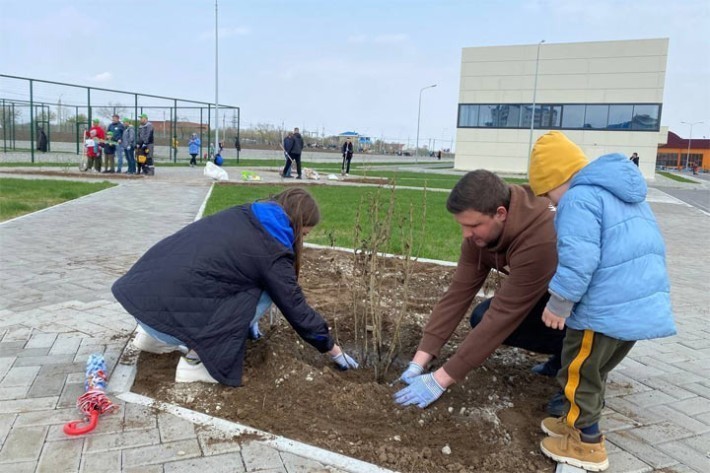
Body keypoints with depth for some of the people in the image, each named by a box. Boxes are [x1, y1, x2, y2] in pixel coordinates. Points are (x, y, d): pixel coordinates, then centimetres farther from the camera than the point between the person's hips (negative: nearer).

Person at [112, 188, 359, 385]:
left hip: (137, 290, 8)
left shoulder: (239, 216, 14)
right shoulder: (271, 251, -7)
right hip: (164, 313, -8)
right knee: (263, 292, 1)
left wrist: (247, 319, 41)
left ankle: (155, 336, 23)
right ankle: (195, 358, 1)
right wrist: (333, 349, 18)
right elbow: (297, 309, 2)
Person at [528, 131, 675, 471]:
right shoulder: (628, 195, 19)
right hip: (644, 305, 10)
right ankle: (581, 423, 38)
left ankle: (587, 444, 19)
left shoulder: (579, 198, -13)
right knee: (596, 370, 24)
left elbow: (578, 259, -23)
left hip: (606, 309, -10)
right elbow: (649, 249, 27)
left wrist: (558, 304, -14)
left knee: (578, 371, 8)